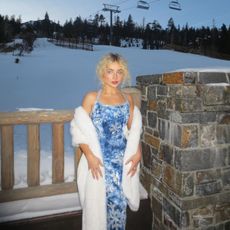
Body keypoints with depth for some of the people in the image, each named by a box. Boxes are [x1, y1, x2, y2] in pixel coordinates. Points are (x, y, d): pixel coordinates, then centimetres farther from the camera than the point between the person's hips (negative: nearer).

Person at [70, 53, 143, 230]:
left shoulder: (128, 99, 7)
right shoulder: (91, 98, -3)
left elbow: (134, 130, 11)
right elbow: (80, 131, -5)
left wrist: (138, 153, 0)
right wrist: (90, 156, -15)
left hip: (123, 160, 3)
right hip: (99, 160, -2)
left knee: (118, 202, 5)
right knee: (97, 203, 2)